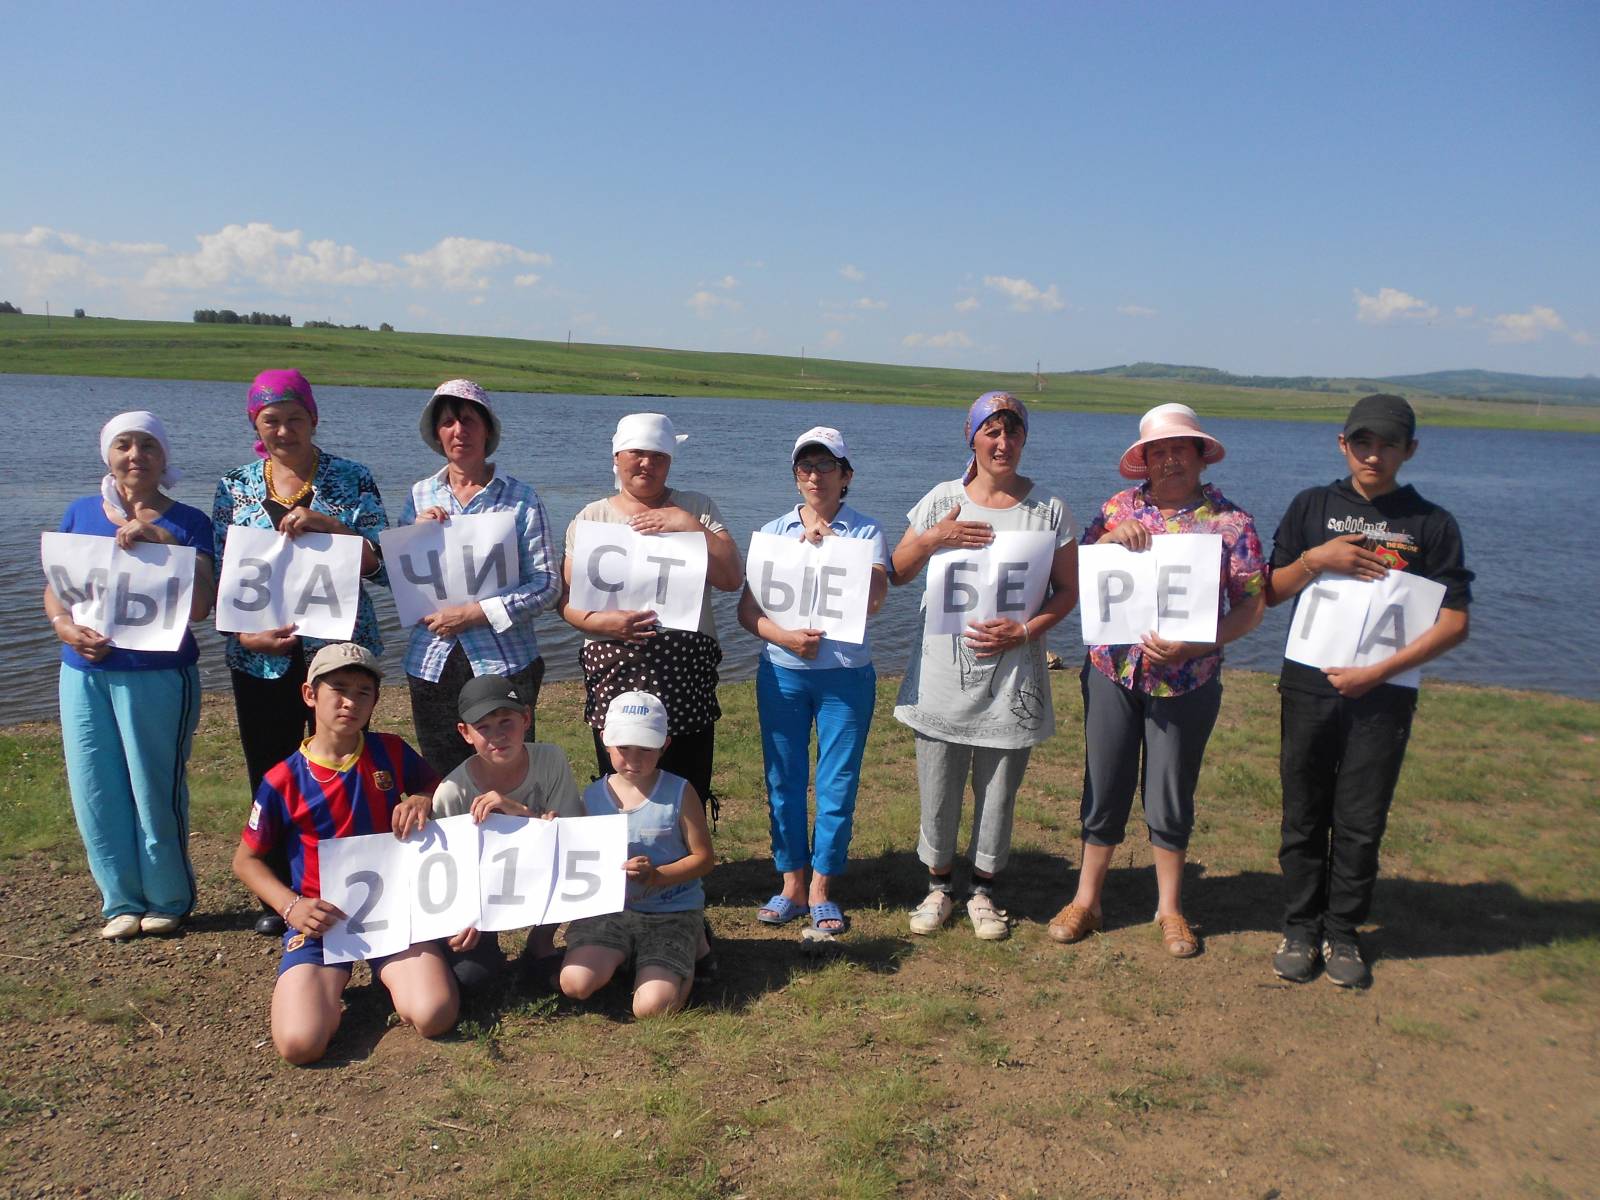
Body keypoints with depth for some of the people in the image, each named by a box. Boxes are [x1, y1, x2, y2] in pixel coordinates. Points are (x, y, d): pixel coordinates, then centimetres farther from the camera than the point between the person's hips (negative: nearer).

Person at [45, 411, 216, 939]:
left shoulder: (187, 521, -2)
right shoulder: (80, 513, 9)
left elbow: (200, 605, -13)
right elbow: (54, 588, 11)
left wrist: (164, 540, -21)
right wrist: (64, 626, -9)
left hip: (158, 674, -4)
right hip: (84, 673, 4)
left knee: (157, 789, 1)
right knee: (95, 792, 7)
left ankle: (168, 900, 21)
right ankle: (122, 901, 24)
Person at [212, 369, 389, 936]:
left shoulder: (352, 480, 0)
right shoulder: (234, 488, 7)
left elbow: (382, 566, -6)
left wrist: (329, 524, -20)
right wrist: (246, 633, -10)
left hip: (339, 647, -2)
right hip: (261, 654, 2)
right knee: (271, 776, 8)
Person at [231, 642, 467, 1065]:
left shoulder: (391, 753, -1)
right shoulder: (284, 781, -5)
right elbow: (245, 859, 6)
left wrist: (422, 800, -10)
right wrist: (290, 906, -12)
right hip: (321, 919, 0)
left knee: (434, 1017, -22)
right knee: (300, 1043, -21)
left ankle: (389, 973, 12)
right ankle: (331, 986, 13)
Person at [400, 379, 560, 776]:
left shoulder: (521, 499, -2)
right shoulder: (420, 496, 9)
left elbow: (547, 585, -7)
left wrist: (477, 612, -15)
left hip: (504, 662, -3)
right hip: (432, 664, 3)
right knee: (442, 780, 10)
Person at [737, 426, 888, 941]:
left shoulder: (866, 532, 1)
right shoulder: (772, 532, 6)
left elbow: (873, 600, -15)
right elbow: (747, 609, 1)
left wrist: (825, 548, -19)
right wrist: (786, 637, -16)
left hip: (847, 676, -2)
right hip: (781, 673, 2)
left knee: (837, 785, 2)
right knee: (783, 781, 7)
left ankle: (821, 889, 15)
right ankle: (791, 883, 20)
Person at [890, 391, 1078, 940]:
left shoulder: (1049, 508, 1)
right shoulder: (943, 500, 3)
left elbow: (1068, 590, 2)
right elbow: (897, 573, 6)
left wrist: (1025, 630, -14)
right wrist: (932, 538, -13)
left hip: (1011, 671, -1)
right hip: (943, 671, 1)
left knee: (998, 791, 9)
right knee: (937, 788, 8)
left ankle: (984, 892, 28)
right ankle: (939, 886, 28)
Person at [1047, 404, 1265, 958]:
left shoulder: (1231, 521, -3)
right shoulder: (1118, 507, 4)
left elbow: (1252, 608, -5)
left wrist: (1192, 645, -19)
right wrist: (1108, 539, -14)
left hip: (1186, 680, -1)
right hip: (1112, 669, 2)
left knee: (1171, 796, 10)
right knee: (1103, 788, 9)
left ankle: (1169, 908, 28)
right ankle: (1086, 901, 23)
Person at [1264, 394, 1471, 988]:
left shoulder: (1432, 524, 1)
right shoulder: (1312, 507, 5)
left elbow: (1454, 623, -3)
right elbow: (1271, 592, 7)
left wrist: (1379, 671, -13)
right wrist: (1315, 559, -12)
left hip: (1383, 694, -1)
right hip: (1308, 686, 1)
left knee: (1361, 823, 5)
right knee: (1304, 816, 7)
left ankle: (1342, 933, 20)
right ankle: (1300, 928, 20)